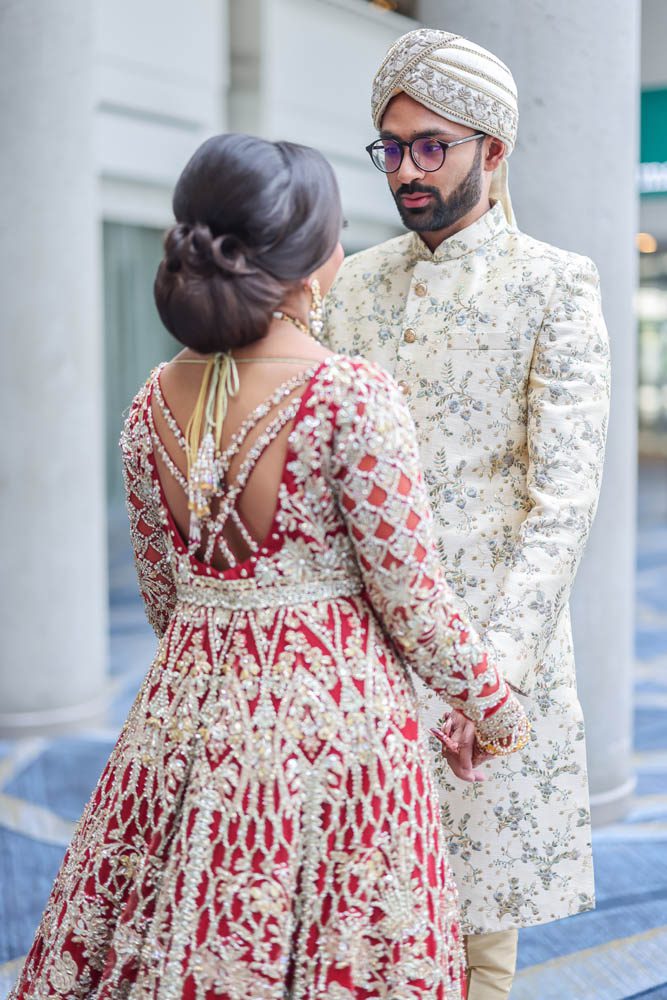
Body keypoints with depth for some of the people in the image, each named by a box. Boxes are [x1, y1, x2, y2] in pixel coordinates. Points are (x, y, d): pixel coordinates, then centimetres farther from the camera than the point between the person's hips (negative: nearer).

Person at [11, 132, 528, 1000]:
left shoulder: (155, 402, 0)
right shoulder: (353, 397, -17)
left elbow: (160, 591, 10)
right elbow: (409, 593, -12)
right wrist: (489, 700, 4)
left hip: (185, 711, 5)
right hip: (329, 714, -5)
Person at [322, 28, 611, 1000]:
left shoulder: (555, 285, -4)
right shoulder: (354, 282, 12)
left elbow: (565, 494, -12)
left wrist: (499, 661, -22)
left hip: (486, 642, -4)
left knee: (479, 920, 6)